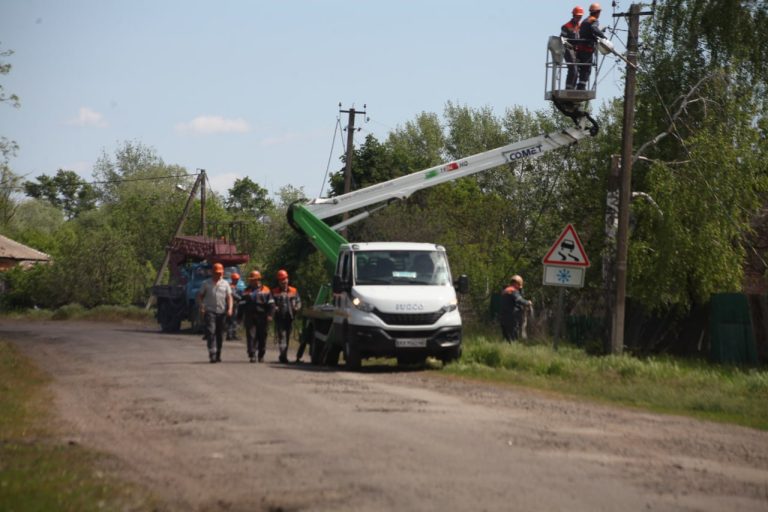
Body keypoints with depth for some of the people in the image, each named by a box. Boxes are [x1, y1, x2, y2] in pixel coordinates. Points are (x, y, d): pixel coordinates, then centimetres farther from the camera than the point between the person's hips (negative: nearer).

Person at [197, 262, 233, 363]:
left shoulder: (225, 284, 10)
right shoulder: (207, 284, 6)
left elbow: (229, 297, 7)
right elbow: (200, 296, 9)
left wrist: (230, 308, -9)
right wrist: (201, 307, -7)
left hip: (221, 312, 2)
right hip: (210, 311, -2)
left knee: (220, 335, 8)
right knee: (211, 332, -16)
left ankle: (218, 355, 19)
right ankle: (212, 354, -23)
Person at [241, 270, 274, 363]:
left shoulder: (266, 290, 8)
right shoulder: (247, 291, 13)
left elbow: (271, 303, 4)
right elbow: (243, 305, 12)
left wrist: (270, 315, -7)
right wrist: (242, 317, 5)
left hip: (262, 317, 0)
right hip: (250, 317, 0)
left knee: (262, 337, 5)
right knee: (251, 336, -9)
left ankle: (261, 355, 18)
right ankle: (252, 355, -10)